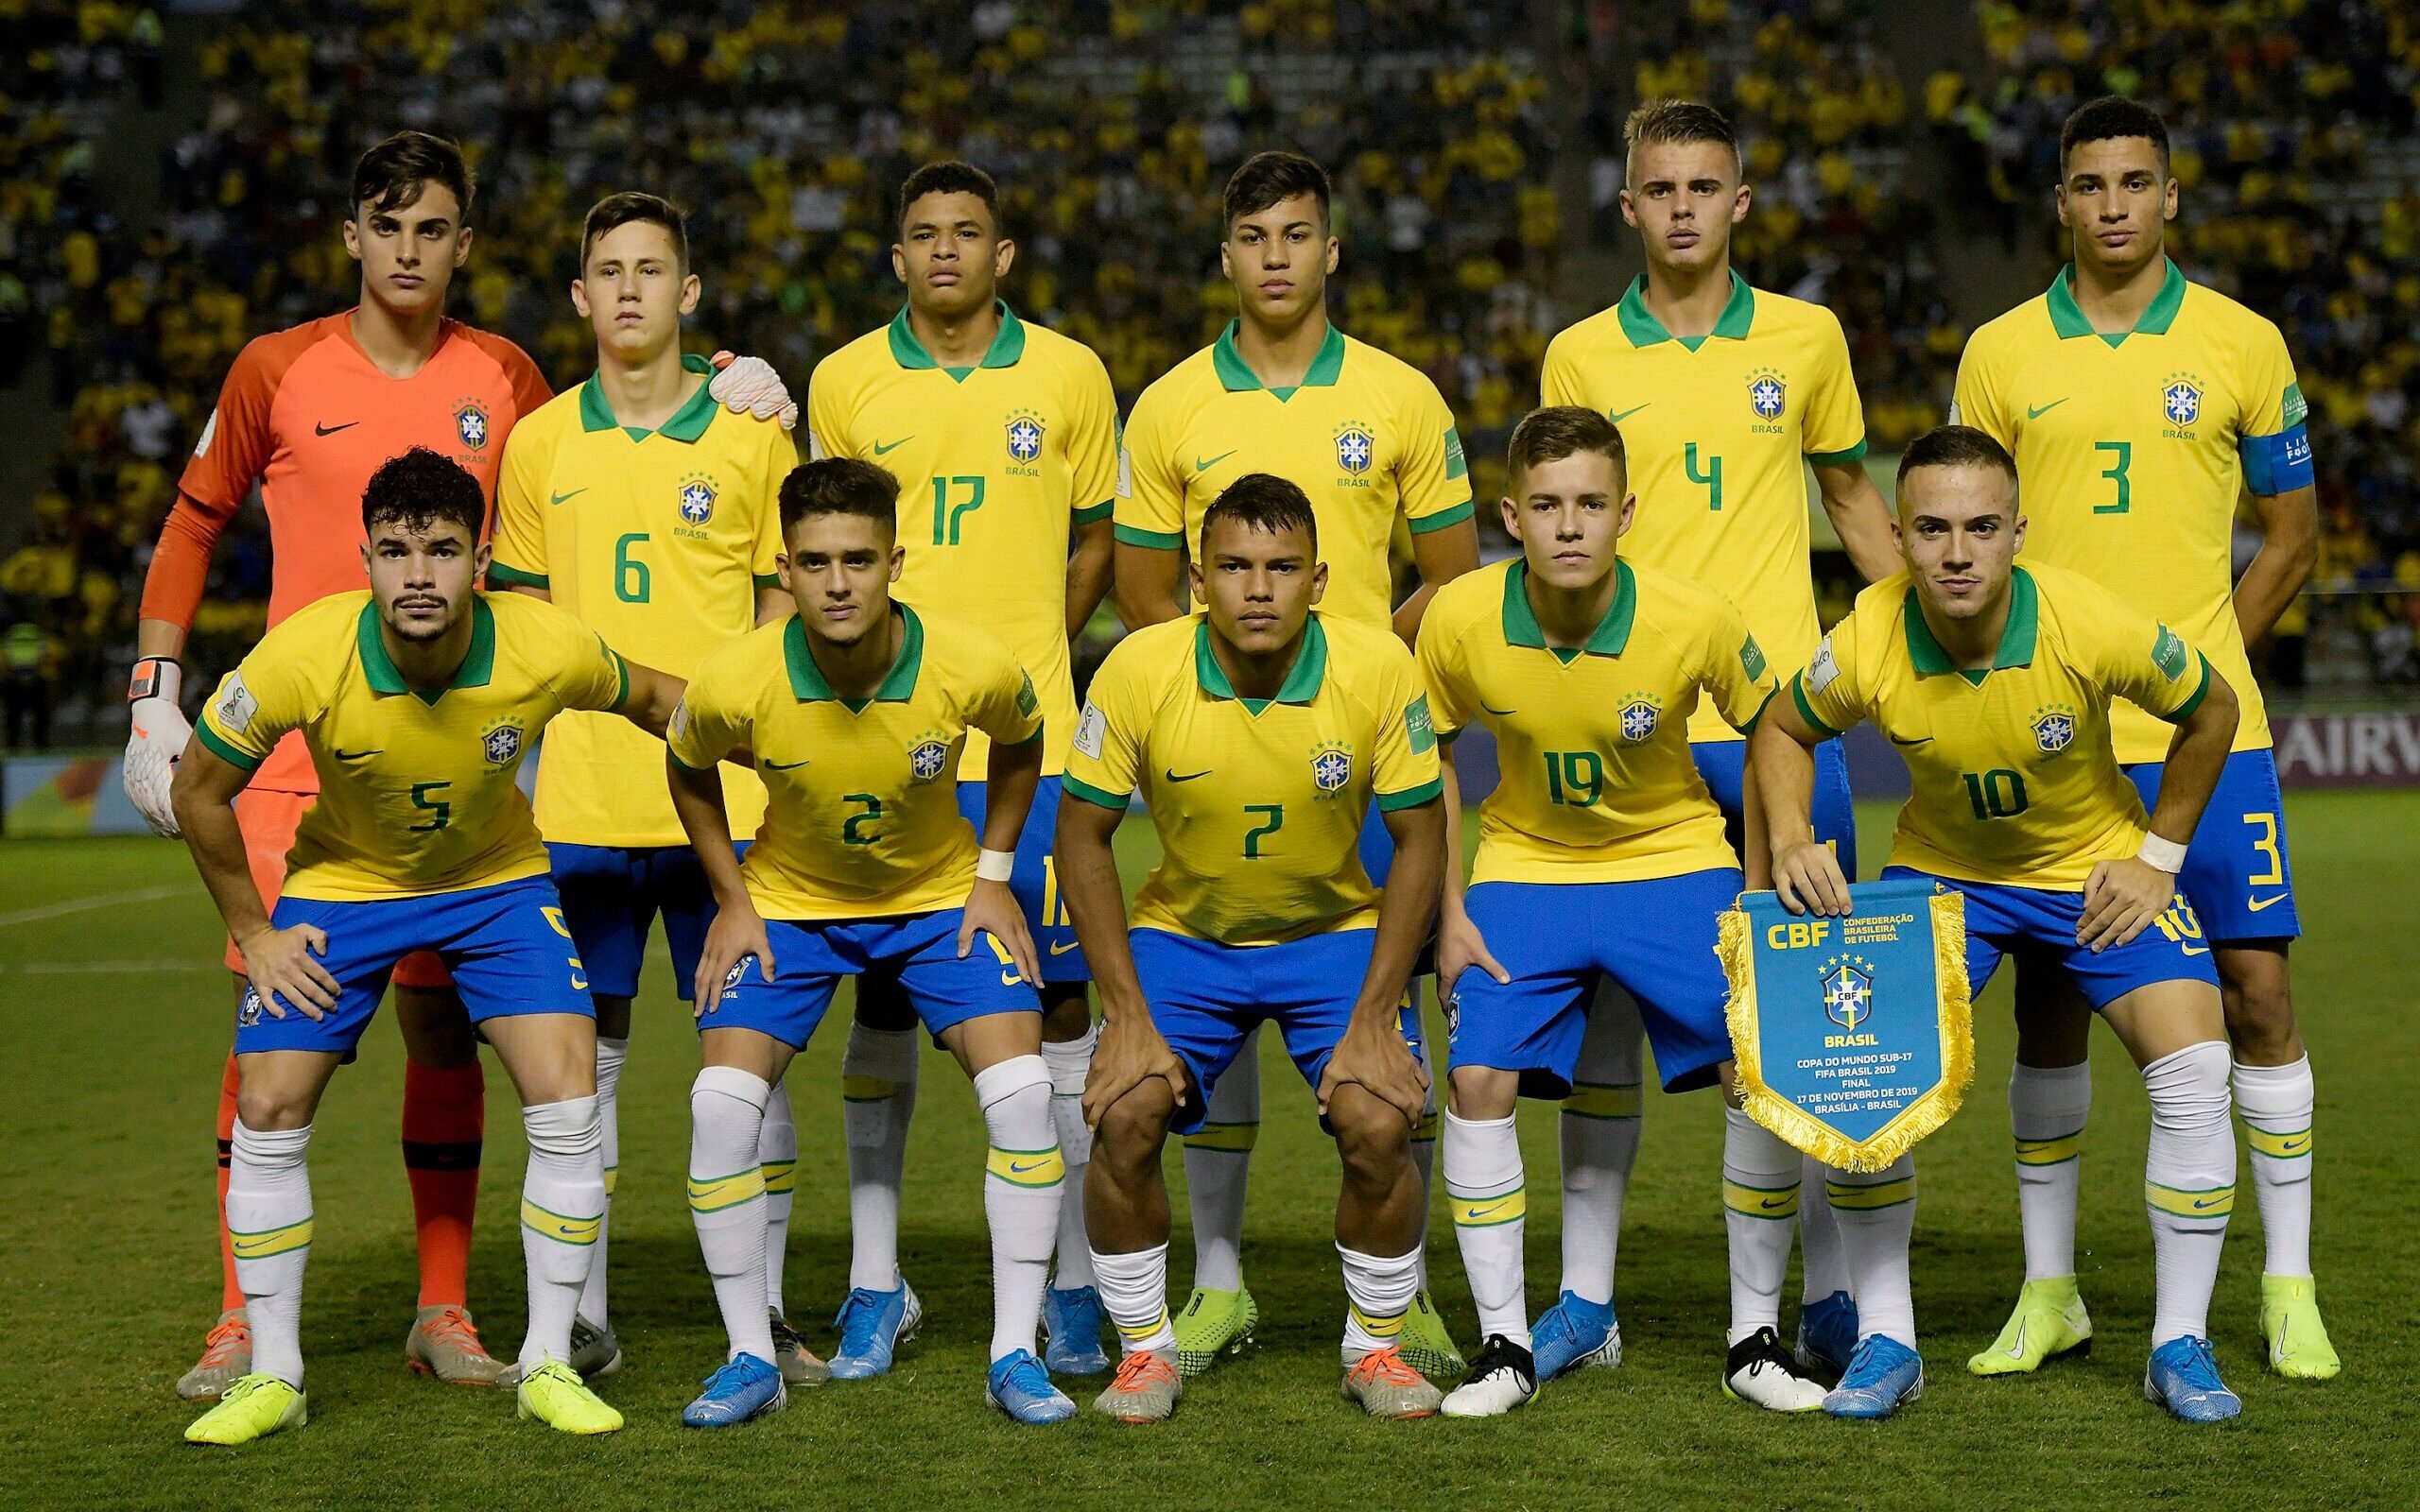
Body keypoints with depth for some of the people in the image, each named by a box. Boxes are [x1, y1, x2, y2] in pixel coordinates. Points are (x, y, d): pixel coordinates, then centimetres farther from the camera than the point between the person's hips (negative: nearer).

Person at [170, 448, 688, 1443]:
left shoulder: (547, 651, -29)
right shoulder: (304, 658, -31)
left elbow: (651, 701, -5)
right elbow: (199, 790, -13)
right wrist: (252, 932, -7)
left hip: (498, 882, 0)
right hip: (341, 883, 0)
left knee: (567, 1100, -14)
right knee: (267, 1110, -9)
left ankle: (548, 1364, 2)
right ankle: (273, 1377, 8)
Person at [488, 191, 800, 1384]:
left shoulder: (751, 434, 3)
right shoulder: (539, 444, 7)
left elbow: (785, 614, 6)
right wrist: (520, 754, 5)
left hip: (727, 797, -1)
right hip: (582, 799, 2)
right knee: (582, 1051, 5)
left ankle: (763, 1313, 10)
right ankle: (583, 1319, 13)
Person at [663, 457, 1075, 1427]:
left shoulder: (973, 669, -27)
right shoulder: (736, 684, -27)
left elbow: (1021, 741, 0)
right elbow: (689, 772, -2)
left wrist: (994, 875, -4)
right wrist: (731, 900, -5)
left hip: (940, 897, 0)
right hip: (788, 901, 0)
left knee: (1022, 1092, -17)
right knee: (721, 1102, -16)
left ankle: (1014, 1355, -3)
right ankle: (751, 1358, 0)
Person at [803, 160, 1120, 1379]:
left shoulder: (1069, 376, 4)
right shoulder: (844, 381, 6)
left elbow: (1095, 537, 12)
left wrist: (1025, 659, 5)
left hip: (1029, 739, -1)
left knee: (1056, 996, -1)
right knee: (883, 999, 4)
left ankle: (1074, 1284, 8)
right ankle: (876, 1283, 13)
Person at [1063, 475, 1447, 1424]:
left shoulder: (1378, 668, -20)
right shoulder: (1140, 671, -20)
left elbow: (1418, 842, -10)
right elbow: (1082, 836, -9)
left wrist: (1373, 1019, -15)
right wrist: (1128, 1014, -15)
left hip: (1337, 930, 0)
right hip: (1182, 929, 0)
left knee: (1379, 1124, -19)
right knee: (1125, 1116, -20)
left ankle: (1376, 1346, 6)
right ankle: (1145, 1350, 3)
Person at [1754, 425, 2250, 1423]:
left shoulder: (2094, 627, -30)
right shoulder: (1865, 648, -27)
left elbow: (2211, 711, -9)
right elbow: (1782, 730, -3)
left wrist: (2158, 857, -8)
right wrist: (1790, 838, -20)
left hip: (2095, 864, -1)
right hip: (1940, 867, 1)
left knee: (2195, 1067, -16)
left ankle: (2181, 1344, -1)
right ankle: (1885, 1340, 0)